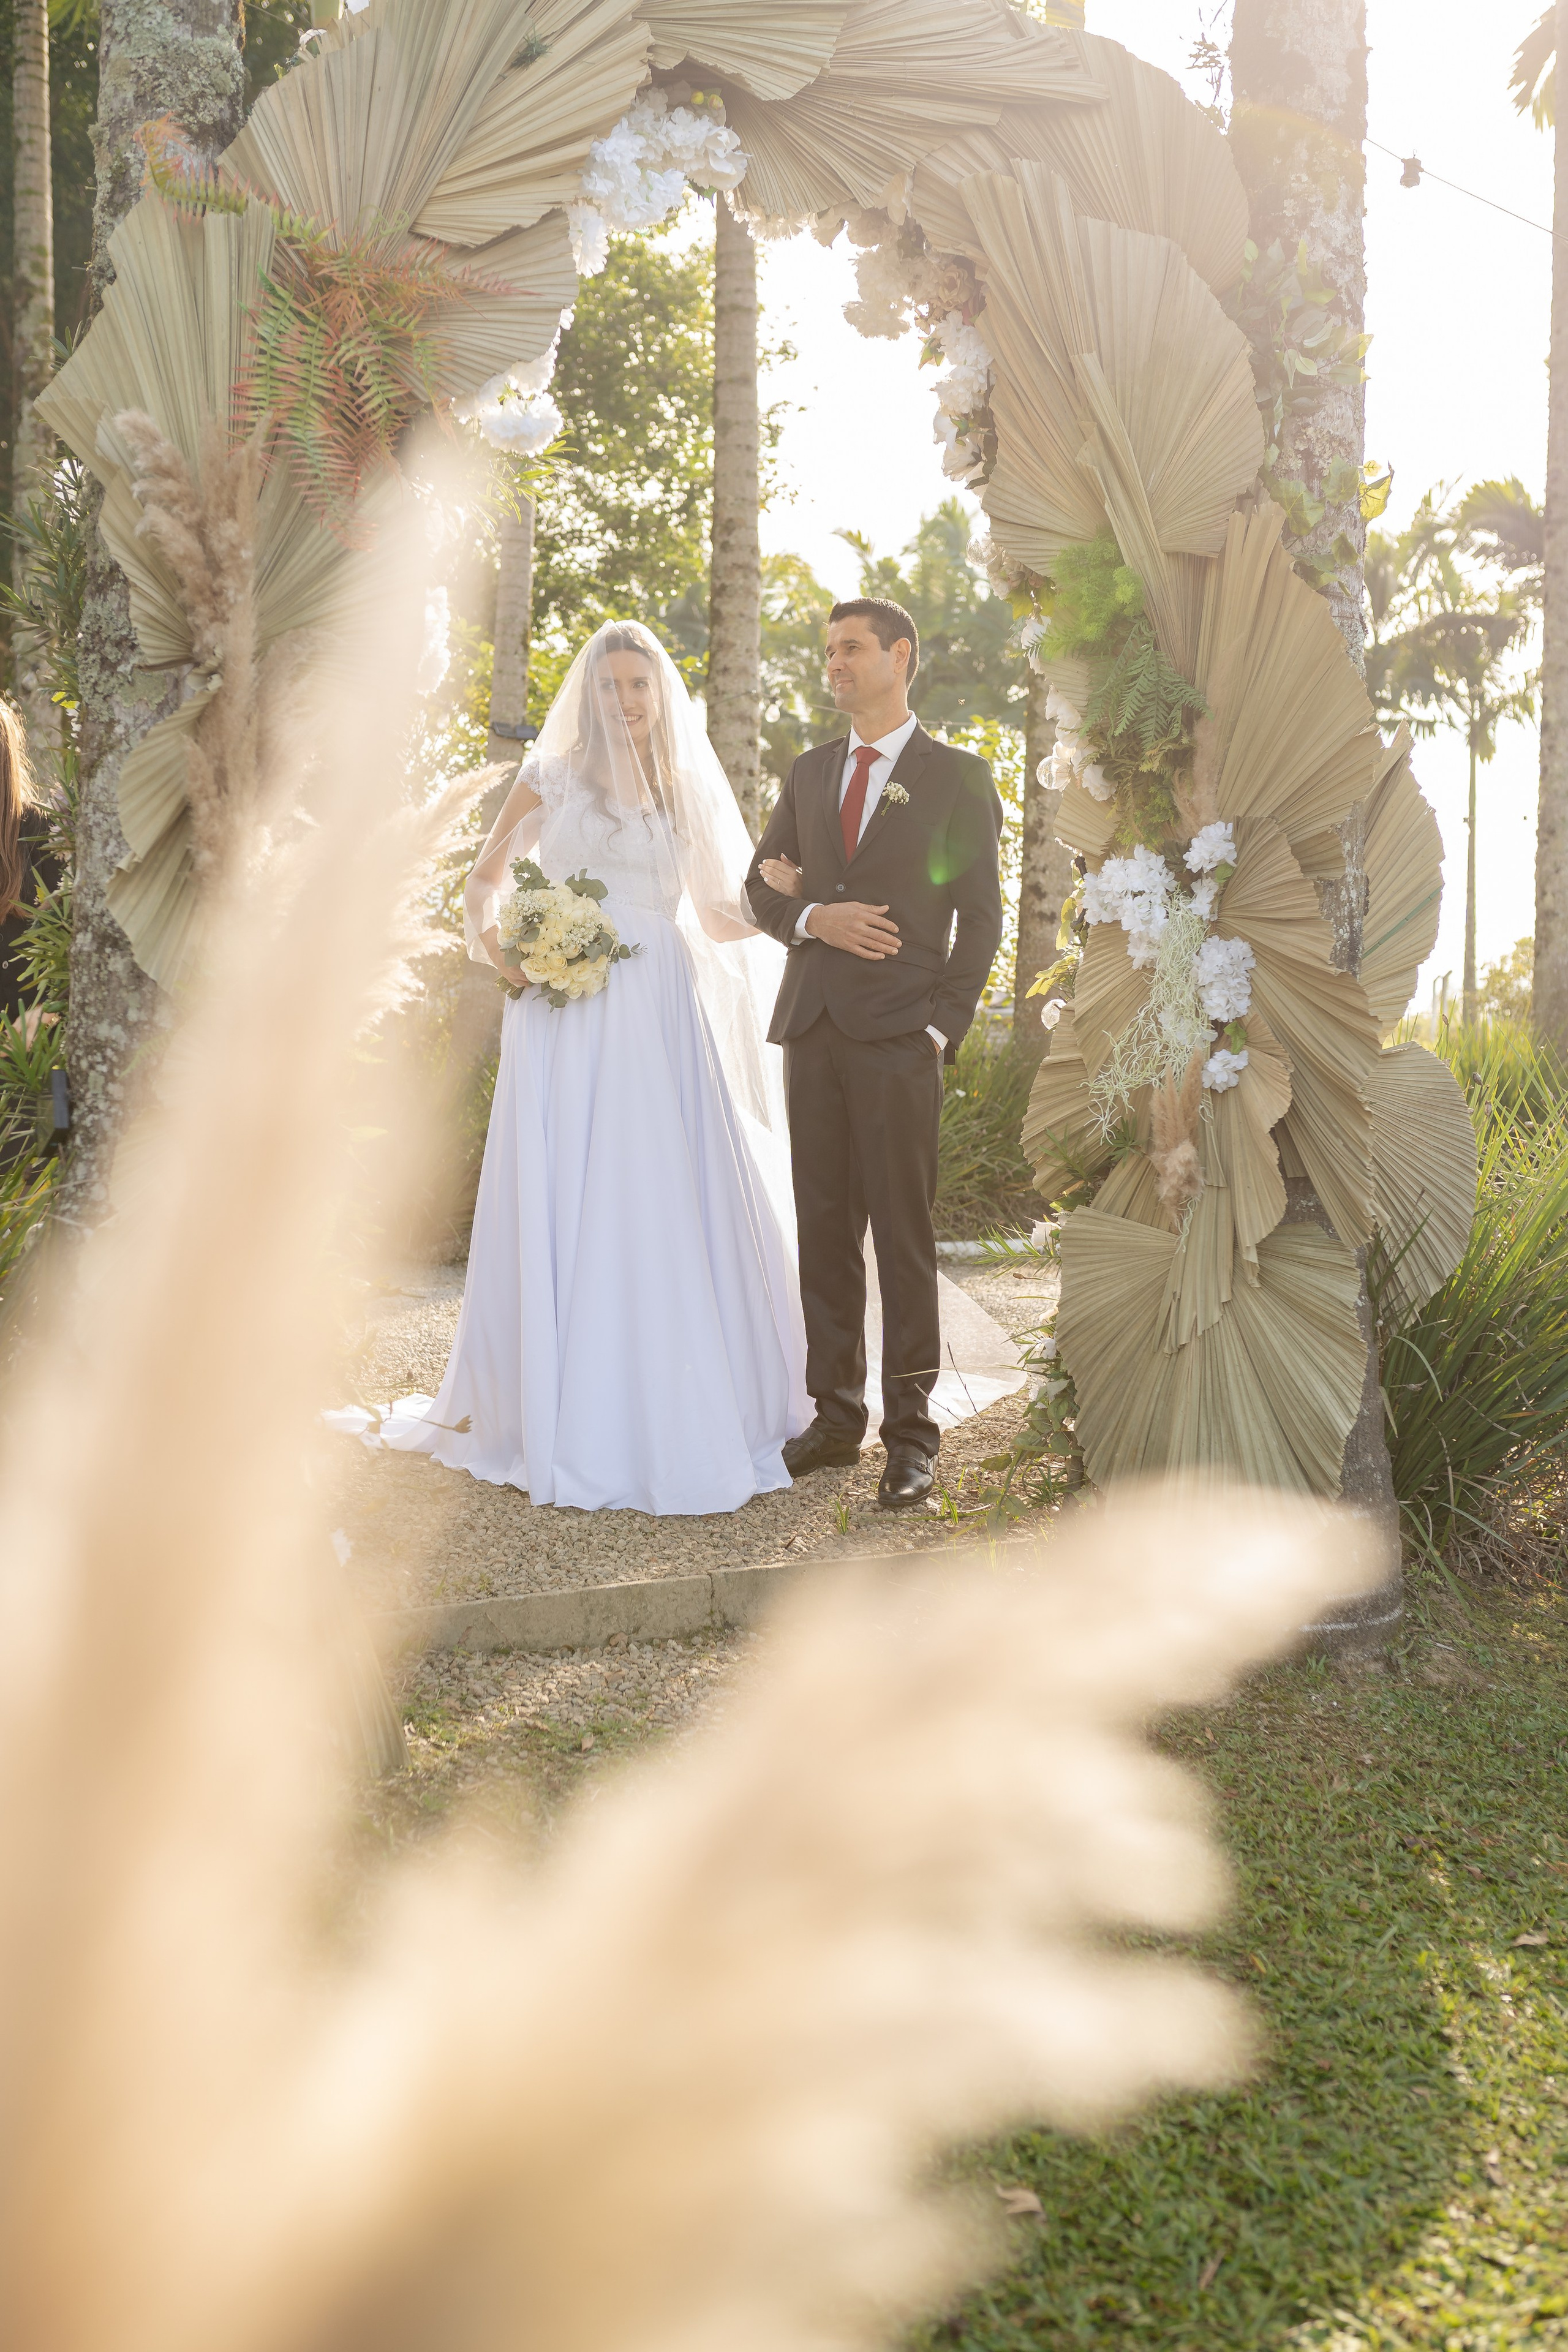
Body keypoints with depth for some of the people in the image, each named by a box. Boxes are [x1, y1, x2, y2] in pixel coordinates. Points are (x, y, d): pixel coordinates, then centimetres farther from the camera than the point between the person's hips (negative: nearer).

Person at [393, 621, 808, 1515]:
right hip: (567, 1015, -2)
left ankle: (680, 1416, 11)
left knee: (672, 1211, -1)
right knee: (563, 1212, -2)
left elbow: (722, 918, 16)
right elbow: (489, 875, 14)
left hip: (660, 1015, 2)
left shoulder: (690, 790, 14)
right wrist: (497, 939, -5)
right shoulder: (555, 775, 8)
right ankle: (569, 1417, 9)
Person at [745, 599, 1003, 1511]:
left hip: (898, 1034, -5)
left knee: (904, 1233, -4)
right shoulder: (809, 772, 18)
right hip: (813, 1026, 5)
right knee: (824, 1230, 7)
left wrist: (944, 1027, -8)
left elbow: (981, 916, 1)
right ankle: (837, 1413, 15)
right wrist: (812, 918, -4)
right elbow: (763, 884, 18)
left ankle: (912, 1433, 3)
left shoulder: (959, 777, 4)